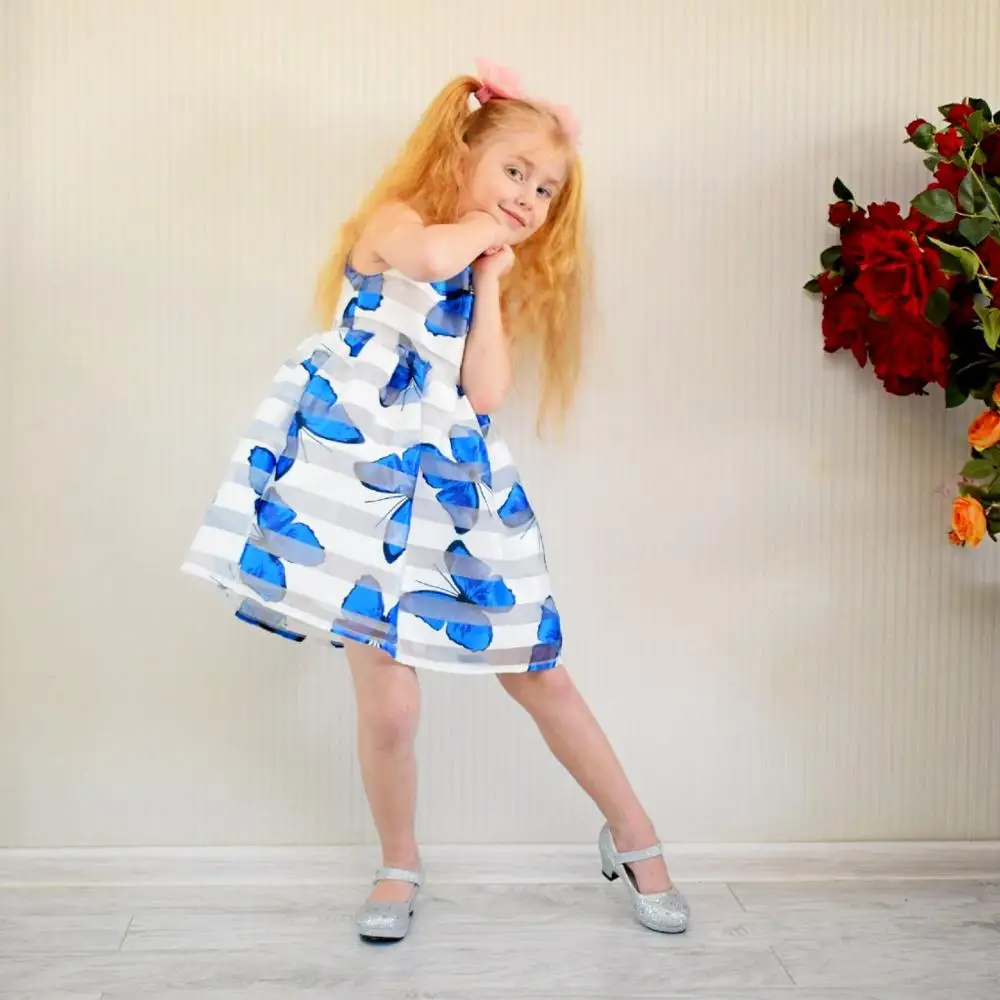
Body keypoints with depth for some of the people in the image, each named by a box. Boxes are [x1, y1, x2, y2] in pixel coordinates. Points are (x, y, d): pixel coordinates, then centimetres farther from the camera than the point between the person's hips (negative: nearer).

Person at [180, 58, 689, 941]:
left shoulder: (501, 279, 17)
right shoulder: (393, 221, 2)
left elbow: (486, 391, -3)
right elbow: (431, 256, -26)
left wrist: (491, 279, 0)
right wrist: (479, 228, -6)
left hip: (456, 491, 5)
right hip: (358, 481, -5)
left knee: (542, 677, 9)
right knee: (389, 707, -6)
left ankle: (634, 837, 26)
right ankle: (400, 866, 21)